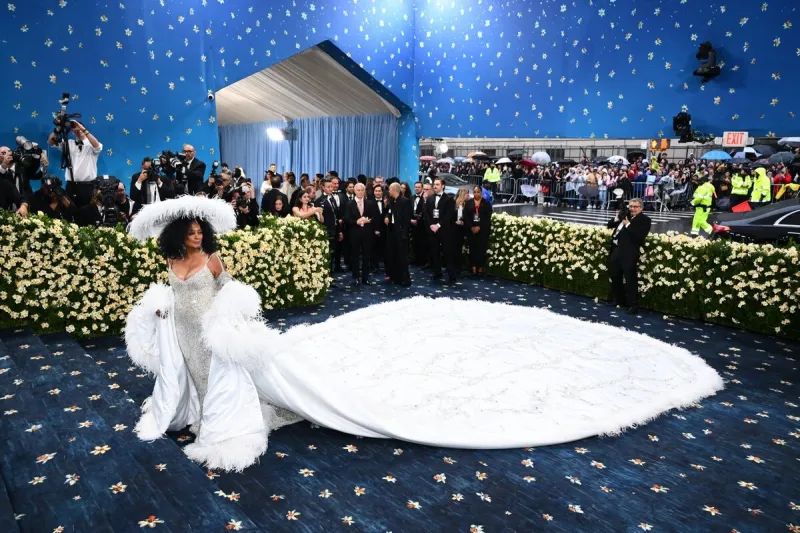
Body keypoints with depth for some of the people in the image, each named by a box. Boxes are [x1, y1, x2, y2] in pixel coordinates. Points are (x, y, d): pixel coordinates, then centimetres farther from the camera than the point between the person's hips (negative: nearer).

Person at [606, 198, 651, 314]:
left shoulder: (644, 220, -4)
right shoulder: (625, 215, 15)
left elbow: (641, 236, -19)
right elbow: (610, 225, 17)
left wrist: (628, 224, -18)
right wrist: (617, 219, -3)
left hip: (629, 253, -7)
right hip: (616, 250, 7)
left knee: (630, 279, -5)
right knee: (615, 277, 15)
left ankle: (632, 304, 5)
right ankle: (619, 301, 29)